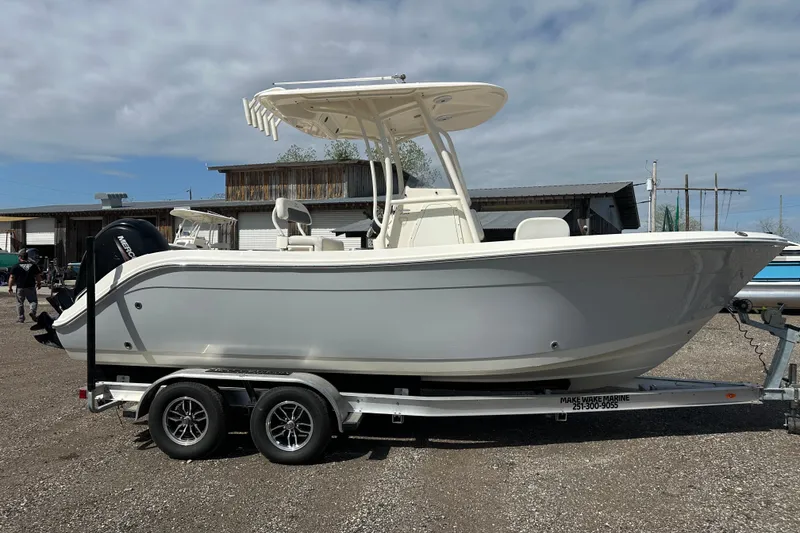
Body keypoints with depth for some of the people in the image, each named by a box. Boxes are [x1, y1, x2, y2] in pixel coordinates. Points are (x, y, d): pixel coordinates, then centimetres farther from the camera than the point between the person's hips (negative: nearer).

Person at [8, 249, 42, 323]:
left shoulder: (16, 266, -3)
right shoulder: (33, 265, 2)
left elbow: (12, 278, -5)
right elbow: (38, 276, 4)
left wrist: (10, 287, 3)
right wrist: (39, 284, 17)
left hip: (20, 287, -1)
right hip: (31, 287, 1)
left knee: (20, 302, 9)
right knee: (33, 300, 9)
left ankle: (21, 317, 11)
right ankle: (33, 312, -16)